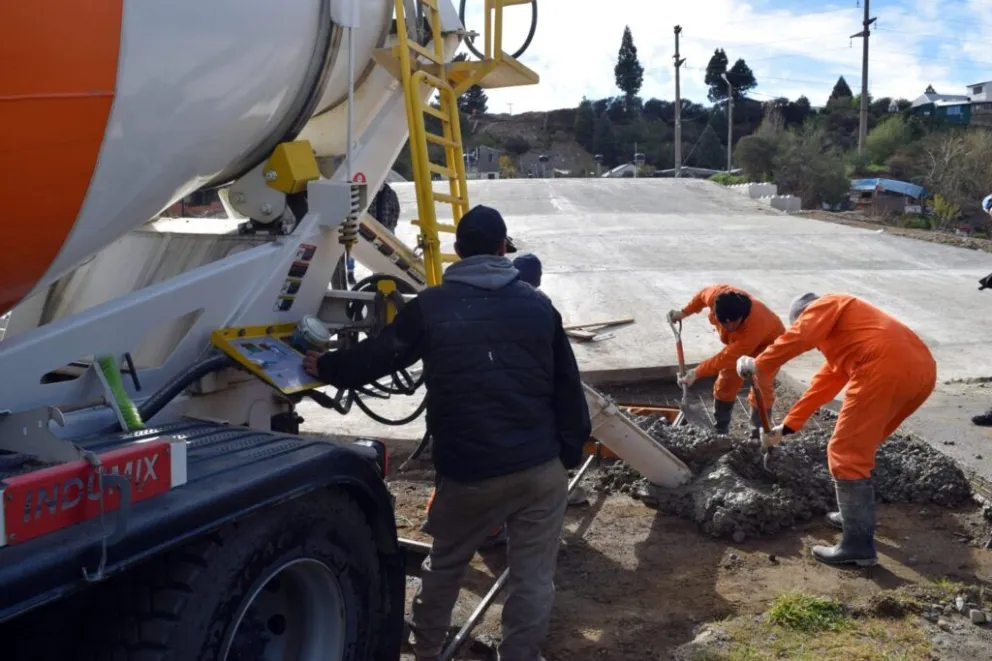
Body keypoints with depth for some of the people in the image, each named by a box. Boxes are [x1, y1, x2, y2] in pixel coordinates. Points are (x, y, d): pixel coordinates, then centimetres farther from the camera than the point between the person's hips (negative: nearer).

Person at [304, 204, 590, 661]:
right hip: (541, 467, 1)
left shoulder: (431, 307, -2)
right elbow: (567, 388, 6)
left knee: (444, 565, 22)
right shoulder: (538, 305, 4)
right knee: (533, 578, 9)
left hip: (469, 472, 0)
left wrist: (324, 367, 26)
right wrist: (571, 453, 16)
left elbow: (375, 358, 8)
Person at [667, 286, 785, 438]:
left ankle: (757, 436, -11)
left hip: (767, 343, -6)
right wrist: (684, 312, -5)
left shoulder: (754, 326, -47)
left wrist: (697, 373, -36)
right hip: (737, 342, 6)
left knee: (762, 388, -18)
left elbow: (726, 357, -39)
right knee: (725, 383, 7)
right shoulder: (717, 295, -35)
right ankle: (720, 430, 18)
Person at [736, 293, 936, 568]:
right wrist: (786, 427, 37)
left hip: (886, 371, -10)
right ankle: (857, 515, 38)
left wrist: (758, 364, 1)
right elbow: (823, 384, 36)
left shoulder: (826, 304, 13)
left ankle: (859, 546, 0)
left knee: (846, 454, -1)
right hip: (922, 370, 10)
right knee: (860, 447, 26)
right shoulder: (842, 326, 37)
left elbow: (799, 337, -9)